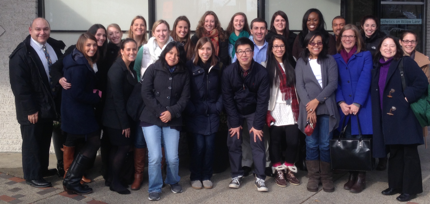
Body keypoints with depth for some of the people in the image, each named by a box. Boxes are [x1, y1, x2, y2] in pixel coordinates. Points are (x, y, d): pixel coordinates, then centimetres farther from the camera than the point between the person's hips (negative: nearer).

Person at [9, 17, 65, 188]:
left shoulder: (54, 47, 3)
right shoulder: (21, 53, -17)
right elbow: (19, 85, -19)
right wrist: (30, 109, -20)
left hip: (49, 104, 7)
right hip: (33, 108, -7)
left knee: (45, 140, 20)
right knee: (32, 142, 6)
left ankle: (42, 169, 36)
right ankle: (32, 176, 19)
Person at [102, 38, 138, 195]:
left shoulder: (130, 69, 10)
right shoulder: (117, 69, -18)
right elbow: (117, 98, -21)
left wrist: (128, 121, 6)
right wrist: (125, 123, -20)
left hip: (124, 116, 8)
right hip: (116, 117, -8)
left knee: (117, 148, 15)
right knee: (124, 147, -2)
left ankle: (113, 179, 27)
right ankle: (114, 182, 12)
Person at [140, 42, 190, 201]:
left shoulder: (184, 74, 7)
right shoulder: (153, 69, 0)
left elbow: (185, 97, 4)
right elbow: (145, 93, -5)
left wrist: (172, 112, -11)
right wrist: (159, 112, -12)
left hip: (173, 121, 2)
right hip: (151, 119, -2)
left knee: (172, 158, -2)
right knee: (155, 157, -9)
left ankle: (173, 181, 28)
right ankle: (154, 189, 11)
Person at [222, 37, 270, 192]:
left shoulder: (261, 72, -18)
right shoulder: (228, 72, -16)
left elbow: (262, 100, -13)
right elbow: (227, 99, -10)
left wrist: (257, 125, -15)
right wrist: (234, 123, -12)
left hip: (253, 111, -1)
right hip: (234, 111, 1)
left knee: (258, 142, -6)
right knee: (234, 142, -3)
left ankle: (260, 178, 3)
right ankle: (236, 175, 11)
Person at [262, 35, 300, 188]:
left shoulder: (290, 65, 15)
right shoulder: (266, 66, 2)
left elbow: (294, 88, 13)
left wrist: (298, 107, 6)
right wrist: (267, 111, -10)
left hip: (290, 110, 3)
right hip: (275, 110, -3)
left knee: (293, 141, -4)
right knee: (276, 141, 2)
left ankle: (289, 170, 15)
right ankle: (279, 172, 15)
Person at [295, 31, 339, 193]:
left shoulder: (330, 61, 8)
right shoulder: (301, 63, 9)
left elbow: (333, 83, -2)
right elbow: (300, 86, 0)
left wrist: (317, 100, -11)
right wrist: (310, 108, -11)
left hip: (326, 108, 0)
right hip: (308, 108, 1)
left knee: (325, 144, 0)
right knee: (311, 144, 3)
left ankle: (326, 178, 13)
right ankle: (313, 177, 14)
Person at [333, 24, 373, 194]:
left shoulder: (366, 56, 6)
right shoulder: (335, 58, 13)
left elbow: (365, 80, -5)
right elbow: (335, 82, 4)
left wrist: (357, 103, -15)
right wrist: (341, 102, -10)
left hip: (362, 107, -2)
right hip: (344, 108, 2)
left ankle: (361, 178, 5)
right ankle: (352, 175, 14)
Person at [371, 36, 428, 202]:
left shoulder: (406, 62, -6)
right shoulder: (377, 67, 13)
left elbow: (422, 83, -13)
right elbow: (376, 92, 19)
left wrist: (407, 98, -16)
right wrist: (379, 112, 8)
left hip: (404, 115, -6)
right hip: (388, 116, 7)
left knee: (409, 152, 0)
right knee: (394, 152, 14)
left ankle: (410, 189, 8)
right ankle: (395, 185, 24)